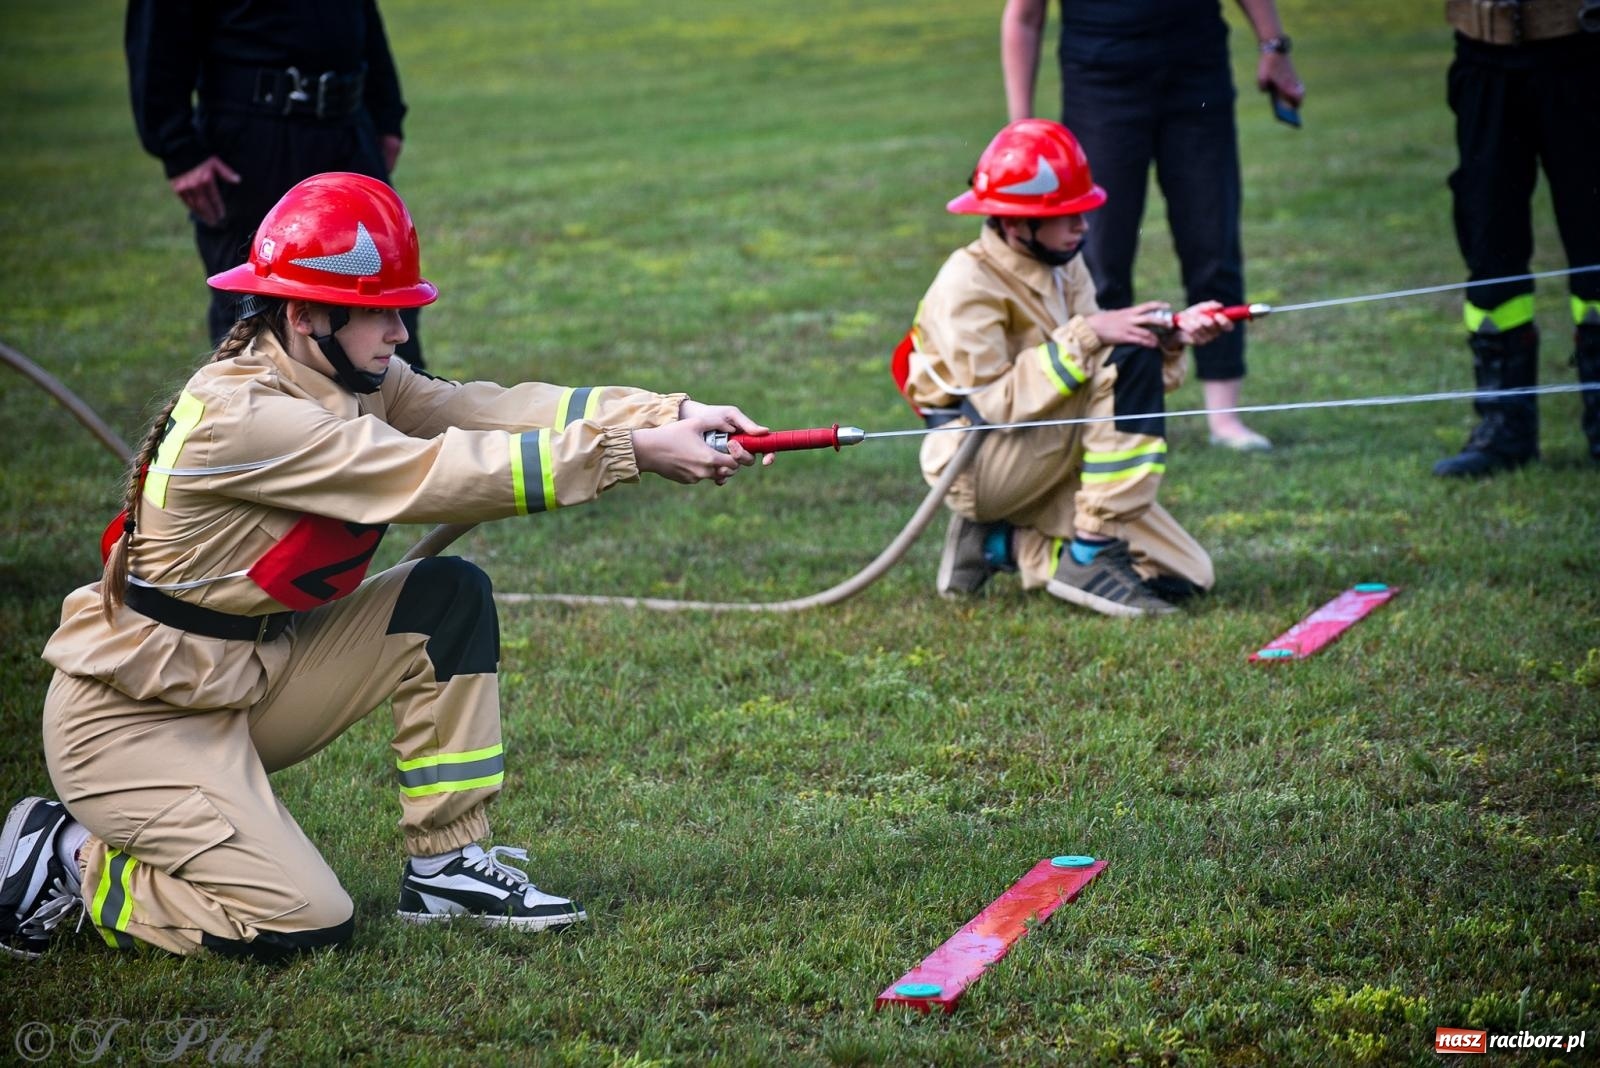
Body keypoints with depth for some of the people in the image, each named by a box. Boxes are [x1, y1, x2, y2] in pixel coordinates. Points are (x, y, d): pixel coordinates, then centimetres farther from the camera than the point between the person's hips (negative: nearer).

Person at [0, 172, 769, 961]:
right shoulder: (240, 414, -27)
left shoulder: (348, 378, 1)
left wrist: (672, 416, -24)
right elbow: (433, 475, -32)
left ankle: (447, 864, 2)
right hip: (131, 719, -9)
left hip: (251, 674, 9)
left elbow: (484, 409, -11)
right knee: (304, 923, -17)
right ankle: (69, 861, 3)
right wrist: (633, 452, -33)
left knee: (450, 598, -3)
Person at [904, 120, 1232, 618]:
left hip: (1049, 463, 8)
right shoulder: (967, 283, -18)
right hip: (978, 465, -8)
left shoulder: (1064, 268, 8)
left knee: (1185, 577, -3)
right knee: (1126, 358, -27)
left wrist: (1171, 336, -14)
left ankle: (1001, 543, 6)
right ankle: (1090, 557, -24)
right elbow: (997, 402, -25)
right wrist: (1086, 337, -29)